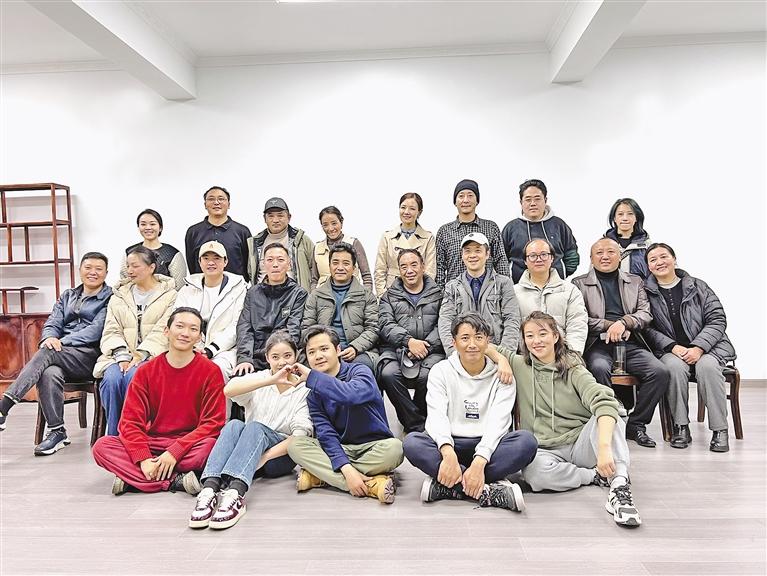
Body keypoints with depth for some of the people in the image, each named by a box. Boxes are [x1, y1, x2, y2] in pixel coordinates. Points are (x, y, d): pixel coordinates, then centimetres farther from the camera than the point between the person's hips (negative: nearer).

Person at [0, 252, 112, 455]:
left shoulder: (110, 299, 6)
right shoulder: (67, 296, 24)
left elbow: (96, 330, -7)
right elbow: (52, 324, 13)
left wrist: (62, 342, -17)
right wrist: (50, 338, -11)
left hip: (90, 356, -4)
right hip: (61, 358, 4)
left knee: (47, 353, -31)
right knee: (50, 373, -31)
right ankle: (57, 431, -24)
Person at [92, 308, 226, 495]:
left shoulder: (211, 372, -5)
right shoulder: (146, 372, 2)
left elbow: (212, 423, -10)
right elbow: (131, 421, -3)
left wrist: (175, 452, -20)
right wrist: (144, 458, -20)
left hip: (190, 444, -3)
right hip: (152, 443, 3)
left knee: (211, 447, -35)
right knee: (102, 446, -19)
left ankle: (133, 478, -20)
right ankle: (176, 481, -24)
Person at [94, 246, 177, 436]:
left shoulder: (170, 295, 6)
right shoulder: (119, 296, 20)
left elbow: (163, 331, -5)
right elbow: (112, 331, 9)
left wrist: (140, 355, -17)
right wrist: (122, 356, -10)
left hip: (153, 356, -3)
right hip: (122, 355, 3)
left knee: (134, 377, -33)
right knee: (111, 379, -28)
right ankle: (114, 438, -15)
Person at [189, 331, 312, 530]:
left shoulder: (304, 390, 3)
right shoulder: (259, 379, 10)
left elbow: (301, 435, -10)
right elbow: (228, 390, -13)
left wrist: (265, 456, -23)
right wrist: (271, 380, -25)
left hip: (282, 454, -2)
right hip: (248, 450, 2)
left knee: (255, 427, -32)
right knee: (234, 425, -28)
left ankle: (234, 495, -52)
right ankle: (209, 490, -46)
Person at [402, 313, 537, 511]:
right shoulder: (441, 371, 3)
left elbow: (497, 422, -11)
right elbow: (437, 415, -12)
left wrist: (478, 463, -28)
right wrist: (448, 453, -32)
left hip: (487, 446, 0)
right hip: (451, 444, 0)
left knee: (527, 441, -28)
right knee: (412, 442, -29)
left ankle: (446, 486, -29)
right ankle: (489, 490, -31)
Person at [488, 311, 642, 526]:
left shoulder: (573, 370, -1)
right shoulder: (519, 365, 5)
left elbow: (603, 401, -21)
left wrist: (603, 447, -38)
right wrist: (501, 361, -9)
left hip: (580, 444, 0)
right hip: (544, 450, 1)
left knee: (607, 414, -29)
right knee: (535, 472, -36)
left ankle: (619, 486, -39)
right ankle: (596, 476, -13)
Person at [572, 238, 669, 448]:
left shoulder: (635, 281, 22)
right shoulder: (579, 284, 12)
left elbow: (646, 314, 10)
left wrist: (623, 322, -10)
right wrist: (609, 326, -11)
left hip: (631, 345, 3)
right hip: (597, 346, -3)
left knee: (660, 372, -23)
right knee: (600, 369, -35)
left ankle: (635, 424, -6)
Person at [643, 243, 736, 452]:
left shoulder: (697, 286, 8)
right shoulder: (646, 292, 6)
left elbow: (717, 319, 2)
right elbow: (647, 328, -2)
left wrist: (698, 348, -12)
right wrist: (673, 347, -16)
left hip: (706, 347, 1)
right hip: (670, 350, 0)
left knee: (707, 366, -32)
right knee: (675, 366, -33)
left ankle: (720, 430, -22)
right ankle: (681, 427, -20)